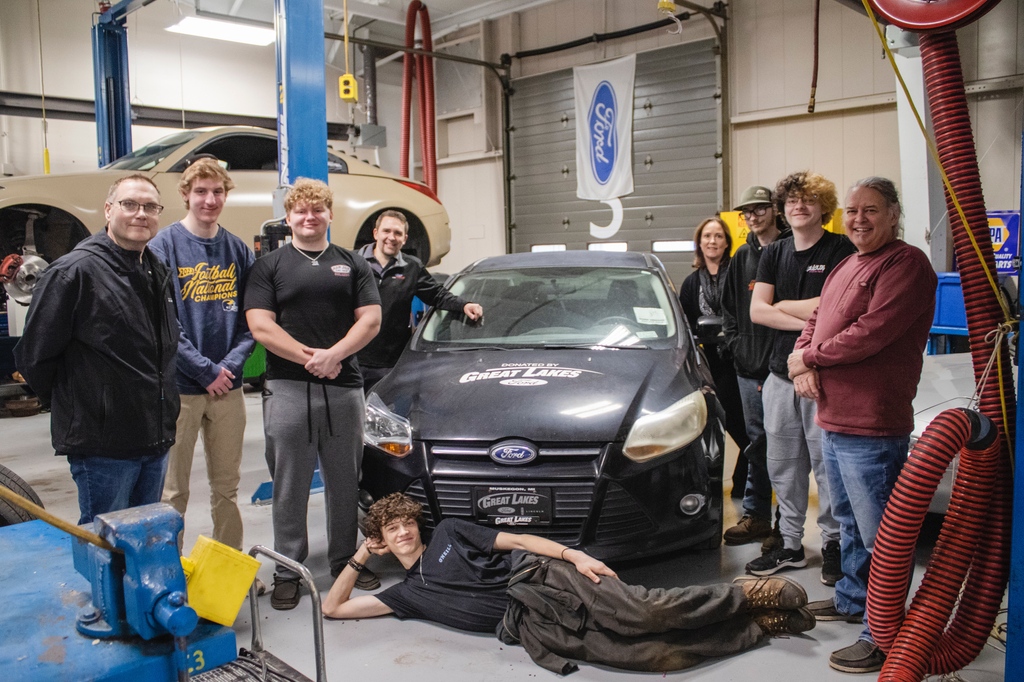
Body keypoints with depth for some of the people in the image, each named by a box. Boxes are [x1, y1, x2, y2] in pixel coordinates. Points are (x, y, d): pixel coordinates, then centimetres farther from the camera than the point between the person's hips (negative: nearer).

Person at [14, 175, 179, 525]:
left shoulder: (159, 272, 11)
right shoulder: (75, 271, -14)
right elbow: (34, 356, -11)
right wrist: (72, 404, 0)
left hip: (155, 442, 7)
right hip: (103, 445, -7)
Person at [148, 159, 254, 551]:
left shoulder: (238, 250, 8)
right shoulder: (164, 246, -5)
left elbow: (250, 318, 8)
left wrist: (231, 364, -7)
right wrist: (206, 371, -13)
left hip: (228, 386, 4)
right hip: (179, 386, -4)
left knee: (227, 486, 14)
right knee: (173, 491, 4)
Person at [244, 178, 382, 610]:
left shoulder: (352, 264, 13)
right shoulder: (270, 266, 7)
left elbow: (370, 320, 3)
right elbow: (260, 327, -4)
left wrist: (332, 354, -12)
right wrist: (310, 357, -13)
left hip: (344, 388, 2)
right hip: (287, 390, -2)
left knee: (344, 482, 11)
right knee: (290, 487, 5)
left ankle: (345, 560, 25)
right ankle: (287, 570, 16)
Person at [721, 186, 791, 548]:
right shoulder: (742, 257, 15)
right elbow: (729, 307, 20)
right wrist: (735, 344, 7)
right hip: (749, 368, 6)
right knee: (757, 443, 13)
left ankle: (786, 524, 11)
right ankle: (756, 516, 24)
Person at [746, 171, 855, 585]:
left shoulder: (840, 250, -3)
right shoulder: (774, 255, 13)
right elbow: (757, 311, 2)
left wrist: (780, 306, -6)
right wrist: (805, 320, -11)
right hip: (780, 373, 5)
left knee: (827, 463, 0)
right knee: (783, 465, 11)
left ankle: (833, 543, 16)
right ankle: (790, 545, 23)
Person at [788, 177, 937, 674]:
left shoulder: (906, 265, -12)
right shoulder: (845, 267, 18)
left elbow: (870, 333, -22)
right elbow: (816, 322, 19)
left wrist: (810, 356, -9)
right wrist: (804, 363, -3)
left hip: (871, 427, -10)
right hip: (832, 418, 10)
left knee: (880, 534, -1)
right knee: (849, 521, 23)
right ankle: (852, 600, 40)